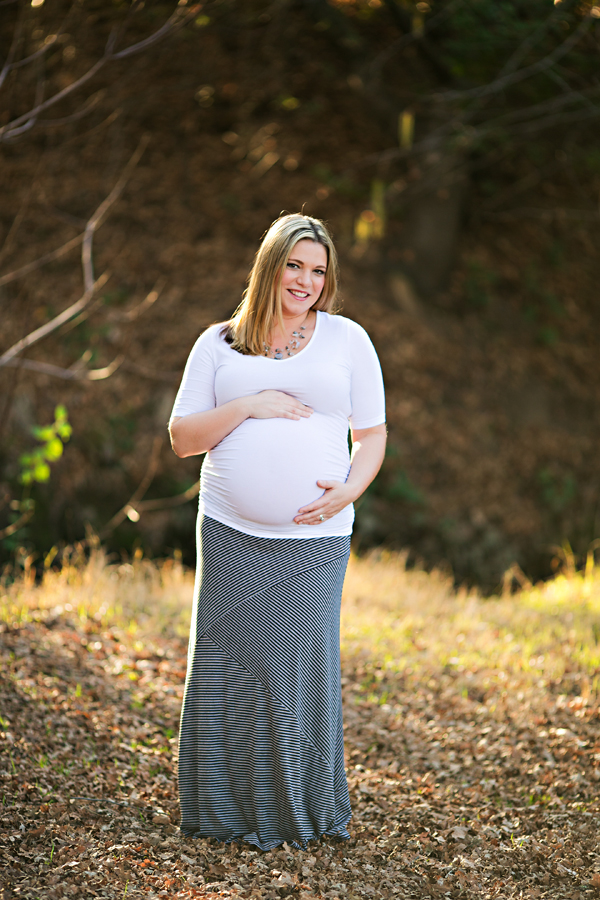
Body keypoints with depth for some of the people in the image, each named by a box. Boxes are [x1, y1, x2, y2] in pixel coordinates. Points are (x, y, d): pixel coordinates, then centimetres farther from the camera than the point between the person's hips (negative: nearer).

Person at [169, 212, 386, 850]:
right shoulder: (220, 345, 9)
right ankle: (226, 808, 16)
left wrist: (350, 488, -9)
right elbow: (182, 438, 5)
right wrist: (246, 406, -10)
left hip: (315, 539, -1)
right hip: (230, 534, 1)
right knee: (226, 666, 2)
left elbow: (372, 434, 11)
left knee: (303, 668, -2)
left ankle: (302, 810, 14)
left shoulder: (347, 339, 9)